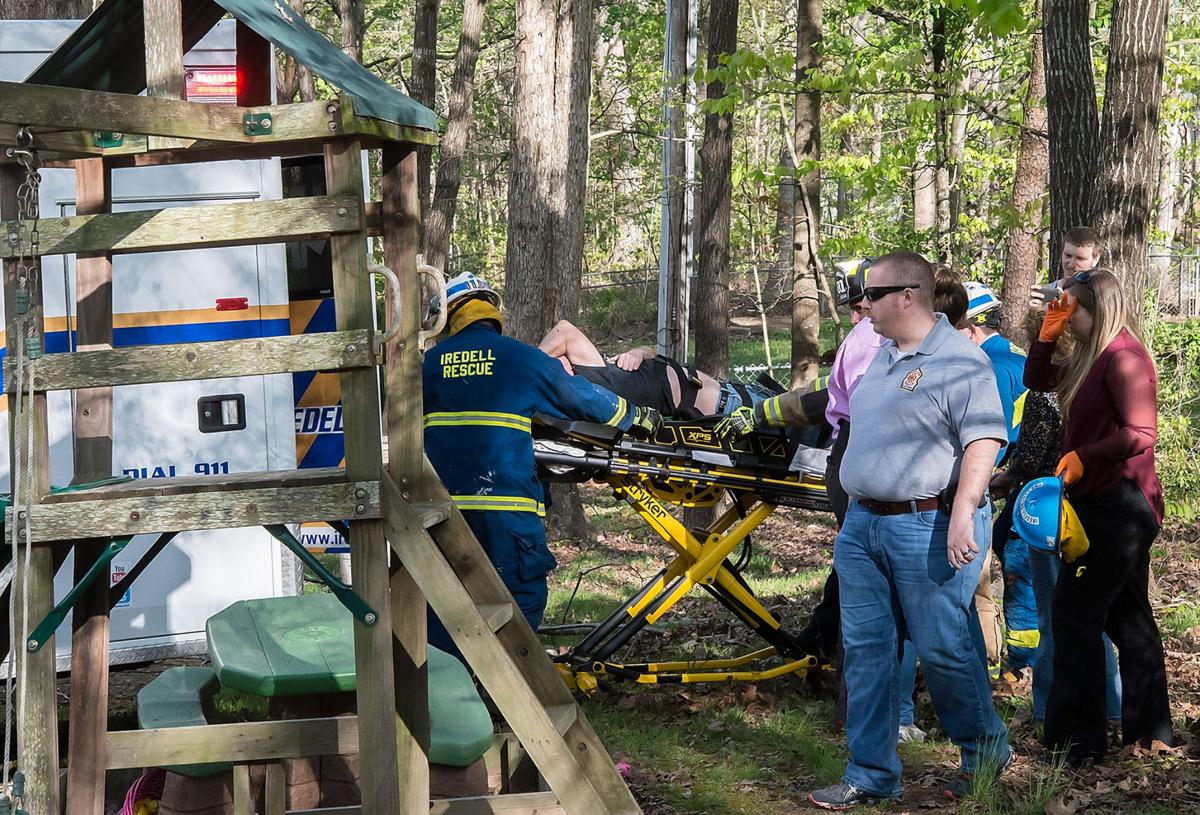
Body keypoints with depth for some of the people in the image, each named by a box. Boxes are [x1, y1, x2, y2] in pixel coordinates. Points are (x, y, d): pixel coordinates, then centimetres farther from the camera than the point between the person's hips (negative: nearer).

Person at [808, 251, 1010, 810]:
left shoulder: (959, 361, -12)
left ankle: (986, 752, 21)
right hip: (862, 525, 9)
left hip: (928, 528, -8)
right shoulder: (884, 356, 15)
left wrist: (962, 514, -26)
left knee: (943, 649, -1)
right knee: (865, 649, 7)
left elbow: (983, 441, -18)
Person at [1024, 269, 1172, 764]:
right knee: (1128, 617, 15)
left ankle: (1076, 741, -6)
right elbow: (1036, 381, 23)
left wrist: (1083, 456, -26)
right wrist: (1047, 333, 9)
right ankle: (1150, 732, 23)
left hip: (1118, 505, -10)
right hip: (1109, 505, 10)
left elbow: (1141, 433, -22)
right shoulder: (1092, 359, 13)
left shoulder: (1124, 357, -15)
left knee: (1075, 614, -9)